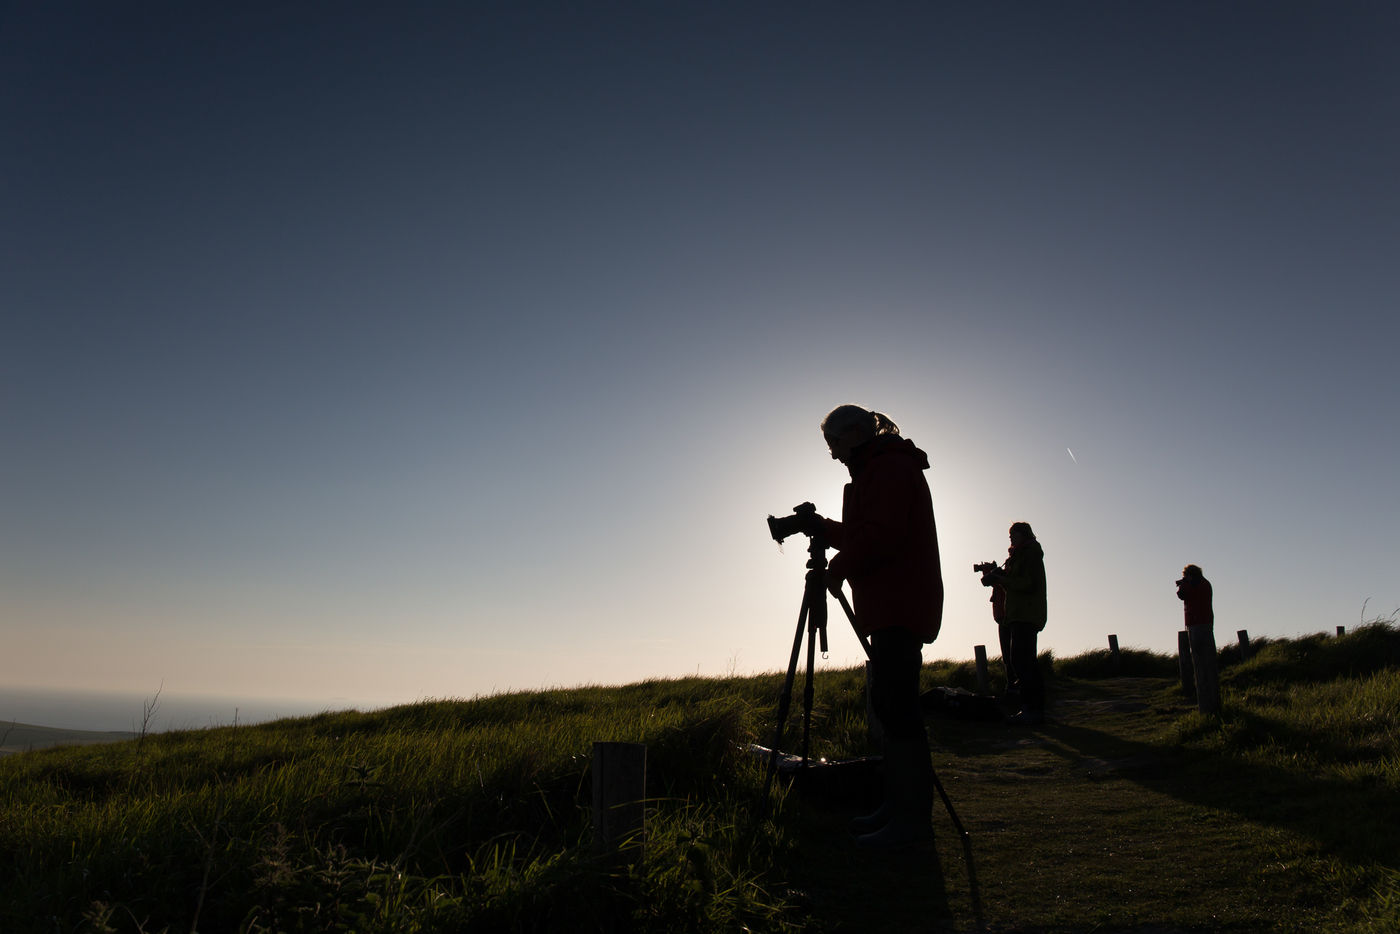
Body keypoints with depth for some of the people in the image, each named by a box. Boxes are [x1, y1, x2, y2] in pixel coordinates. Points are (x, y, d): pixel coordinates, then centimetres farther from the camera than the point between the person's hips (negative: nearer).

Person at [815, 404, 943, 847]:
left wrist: (839, 568, -9)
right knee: (889, 702, 12)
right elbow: (861, 535, 27)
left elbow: (880, 536, -20)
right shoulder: (877, 469, 23)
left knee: (896, 704, -10)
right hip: (890, 607, 11)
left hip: (899, 607, -11)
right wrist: (820, 527, 16)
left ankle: (913, 817, -5)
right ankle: (898, 805, 20)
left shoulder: (890, 467, -10)